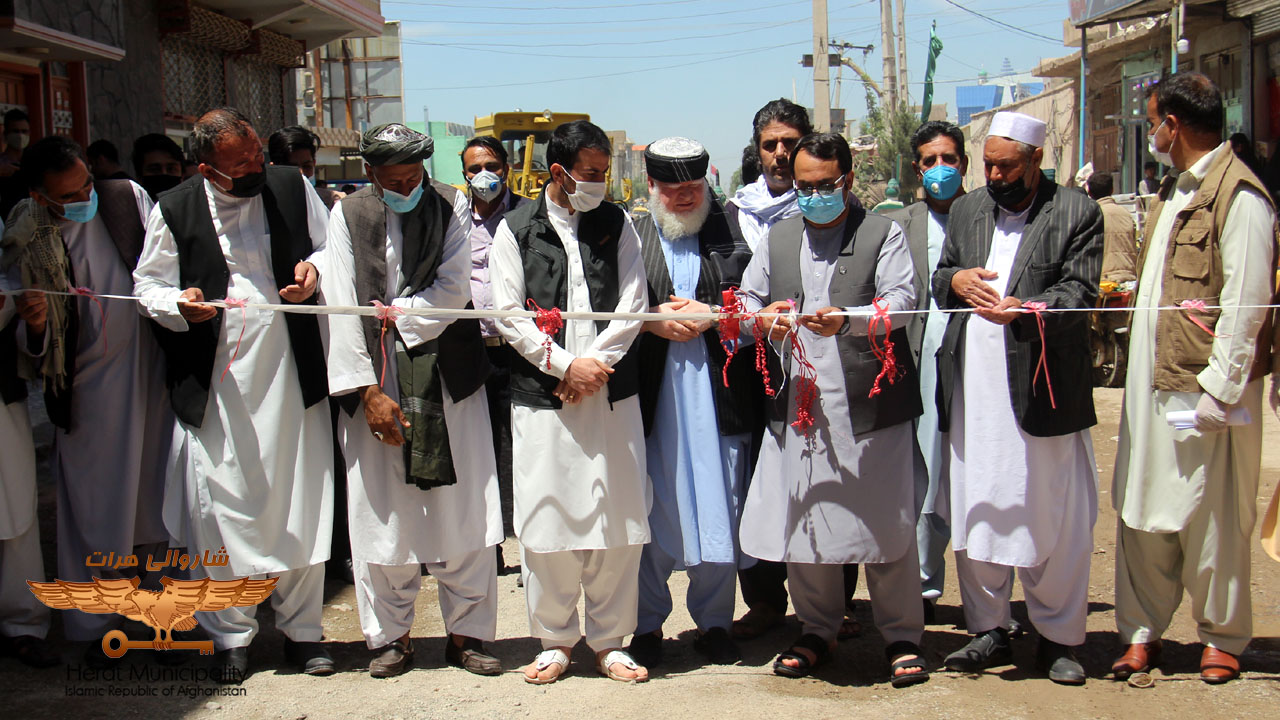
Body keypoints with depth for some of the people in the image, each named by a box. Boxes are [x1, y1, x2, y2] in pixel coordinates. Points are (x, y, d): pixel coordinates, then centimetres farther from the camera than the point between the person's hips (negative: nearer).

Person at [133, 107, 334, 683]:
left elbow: (332, 246, 16)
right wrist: (178, 305, -13)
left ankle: (301, 629, 22)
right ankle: (231, 635, 19)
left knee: (301, 504, 5)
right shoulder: (174, 211, 0)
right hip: (216, 384, -1)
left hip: (291, 375, 1)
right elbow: (147, 284, 8)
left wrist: (314, 269, -5)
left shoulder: (291, 188, 4)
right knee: (221, 505, 1)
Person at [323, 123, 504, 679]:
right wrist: (368, 390, -9)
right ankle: (391, 636, 18)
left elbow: (455, 291, -1)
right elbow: (340, 308, -2)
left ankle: (466, 633, 14)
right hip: (375, 380, 0)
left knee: (464, 511, 1)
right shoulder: (348, 215, 4)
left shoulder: (450, 206, 5)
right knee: (381, 513, 3)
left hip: (447, 378, 0)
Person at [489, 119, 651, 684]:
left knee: (618, 517, 3)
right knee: (545, 517, 1)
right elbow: (507, 314, -1)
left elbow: (633, 305, 4)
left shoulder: (616, 224, 10)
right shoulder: (516, 229, 4)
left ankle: (610, 641, 15)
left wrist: (592, 365, -7)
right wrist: (565, 364, -9)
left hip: (612, 393, 2)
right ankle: (555, 639, 16)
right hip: (541, 395, -1)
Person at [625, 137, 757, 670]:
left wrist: (709, 315, -11)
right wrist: (652, 321, -10)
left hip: (719, 391, 0)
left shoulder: (732, 231, 8)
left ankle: (713, 622, 19)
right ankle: (648, 623, 18)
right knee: (651, 510, 4)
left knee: (720, 511, 5)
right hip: (653, 392, 0)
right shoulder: (630, 236, 8)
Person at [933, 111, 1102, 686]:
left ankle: (1058, 638, 15)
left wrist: (1027, 309, -26)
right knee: (974, 511, 8)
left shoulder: (1077, 213, 1)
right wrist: (954, 280, -3)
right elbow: (938, 280, 21)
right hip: (972, 385, 5)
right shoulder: (967, 211, 17)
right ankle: (988, 631, 21)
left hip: (1043, 388, -4)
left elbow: (1080, 291, -7)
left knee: (1054, 519, 1)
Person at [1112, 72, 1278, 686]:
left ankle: (1222, 637, 18)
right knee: (1141, 510, 10)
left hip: (1204, 388, -9)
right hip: (1153, 382, 9)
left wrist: (1218, 390, -18)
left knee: (1212, 520, 3)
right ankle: (1142, 633, 19)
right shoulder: (1175, 192, 17)